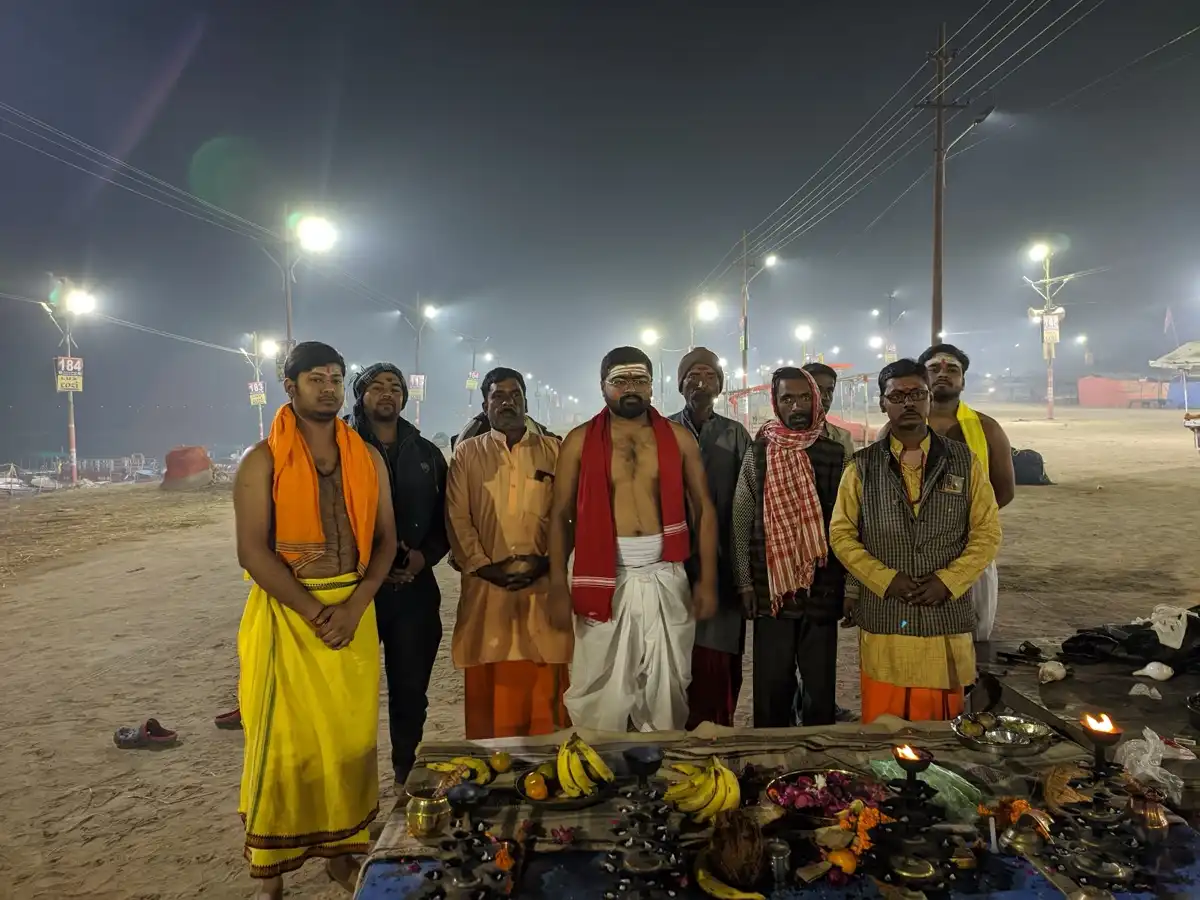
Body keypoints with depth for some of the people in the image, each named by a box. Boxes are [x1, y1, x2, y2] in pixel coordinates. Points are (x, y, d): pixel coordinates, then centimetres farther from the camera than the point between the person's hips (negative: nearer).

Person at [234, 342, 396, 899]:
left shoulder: (368, 458, 7)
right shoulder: (263, 461, -4)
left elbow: (385, 538, 4)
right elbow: (252, 550, -11)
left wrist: (353, 605, -9)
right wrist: (314, 612, -15)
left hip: (354, 610, 3)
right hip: (285, 612, -3)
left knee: (350, 736, 9)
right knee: (284, 741, 3)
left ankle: (340, 851, 26)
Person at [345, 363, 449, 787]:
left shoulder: (427, 454, 10)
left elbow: (445, 518, 11)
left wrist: (426, 555, -7)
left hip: (415, 588, 3)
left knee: (411, 688, 11)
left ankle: (409, 775, 27)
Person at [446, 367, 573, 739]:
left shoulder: (553, 451, 11)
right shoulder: (468, 453, 10)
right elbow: (457, 518, 2)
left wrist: (546, 562, -8)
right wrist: (484, 566, -9)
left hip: (542, 586, 0)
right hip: (486, 586, 0)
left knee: (544, 692, 3)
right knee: (486, 693, 5)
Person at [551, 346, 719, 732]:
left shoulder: (678, 438, 6)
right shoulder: (580, 441, 3)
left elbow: (703, 509, 7)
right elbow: (561, 516, 2)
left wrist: (707, 579, 1)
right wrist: (558, 583, -6)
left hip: (665, 577, 2)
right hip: (604, 579, -1)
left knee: (667, 688, 10)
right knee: (599, 690, 4)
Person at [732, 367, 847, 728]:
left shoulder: (835, 454, 3)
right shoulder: (758, 454, 2)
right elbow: (741, 522, 1)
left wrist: (850, 586, -1)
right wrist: (745, 583, -3)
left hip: (822, 590, 1)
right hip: (771, 589, 0)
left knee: (820, 686, 8)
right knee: (772, 686, 6)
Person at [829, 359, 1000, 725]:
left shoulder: (964, 461, 5)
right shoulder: (863, 466, 4)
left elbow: (987, 532, 4)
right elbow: (841, 534, 2)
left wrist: (948, 581, -9)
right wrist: (885, 579, -10)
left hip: (946, 618, 1)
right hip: (883, 619, 0)